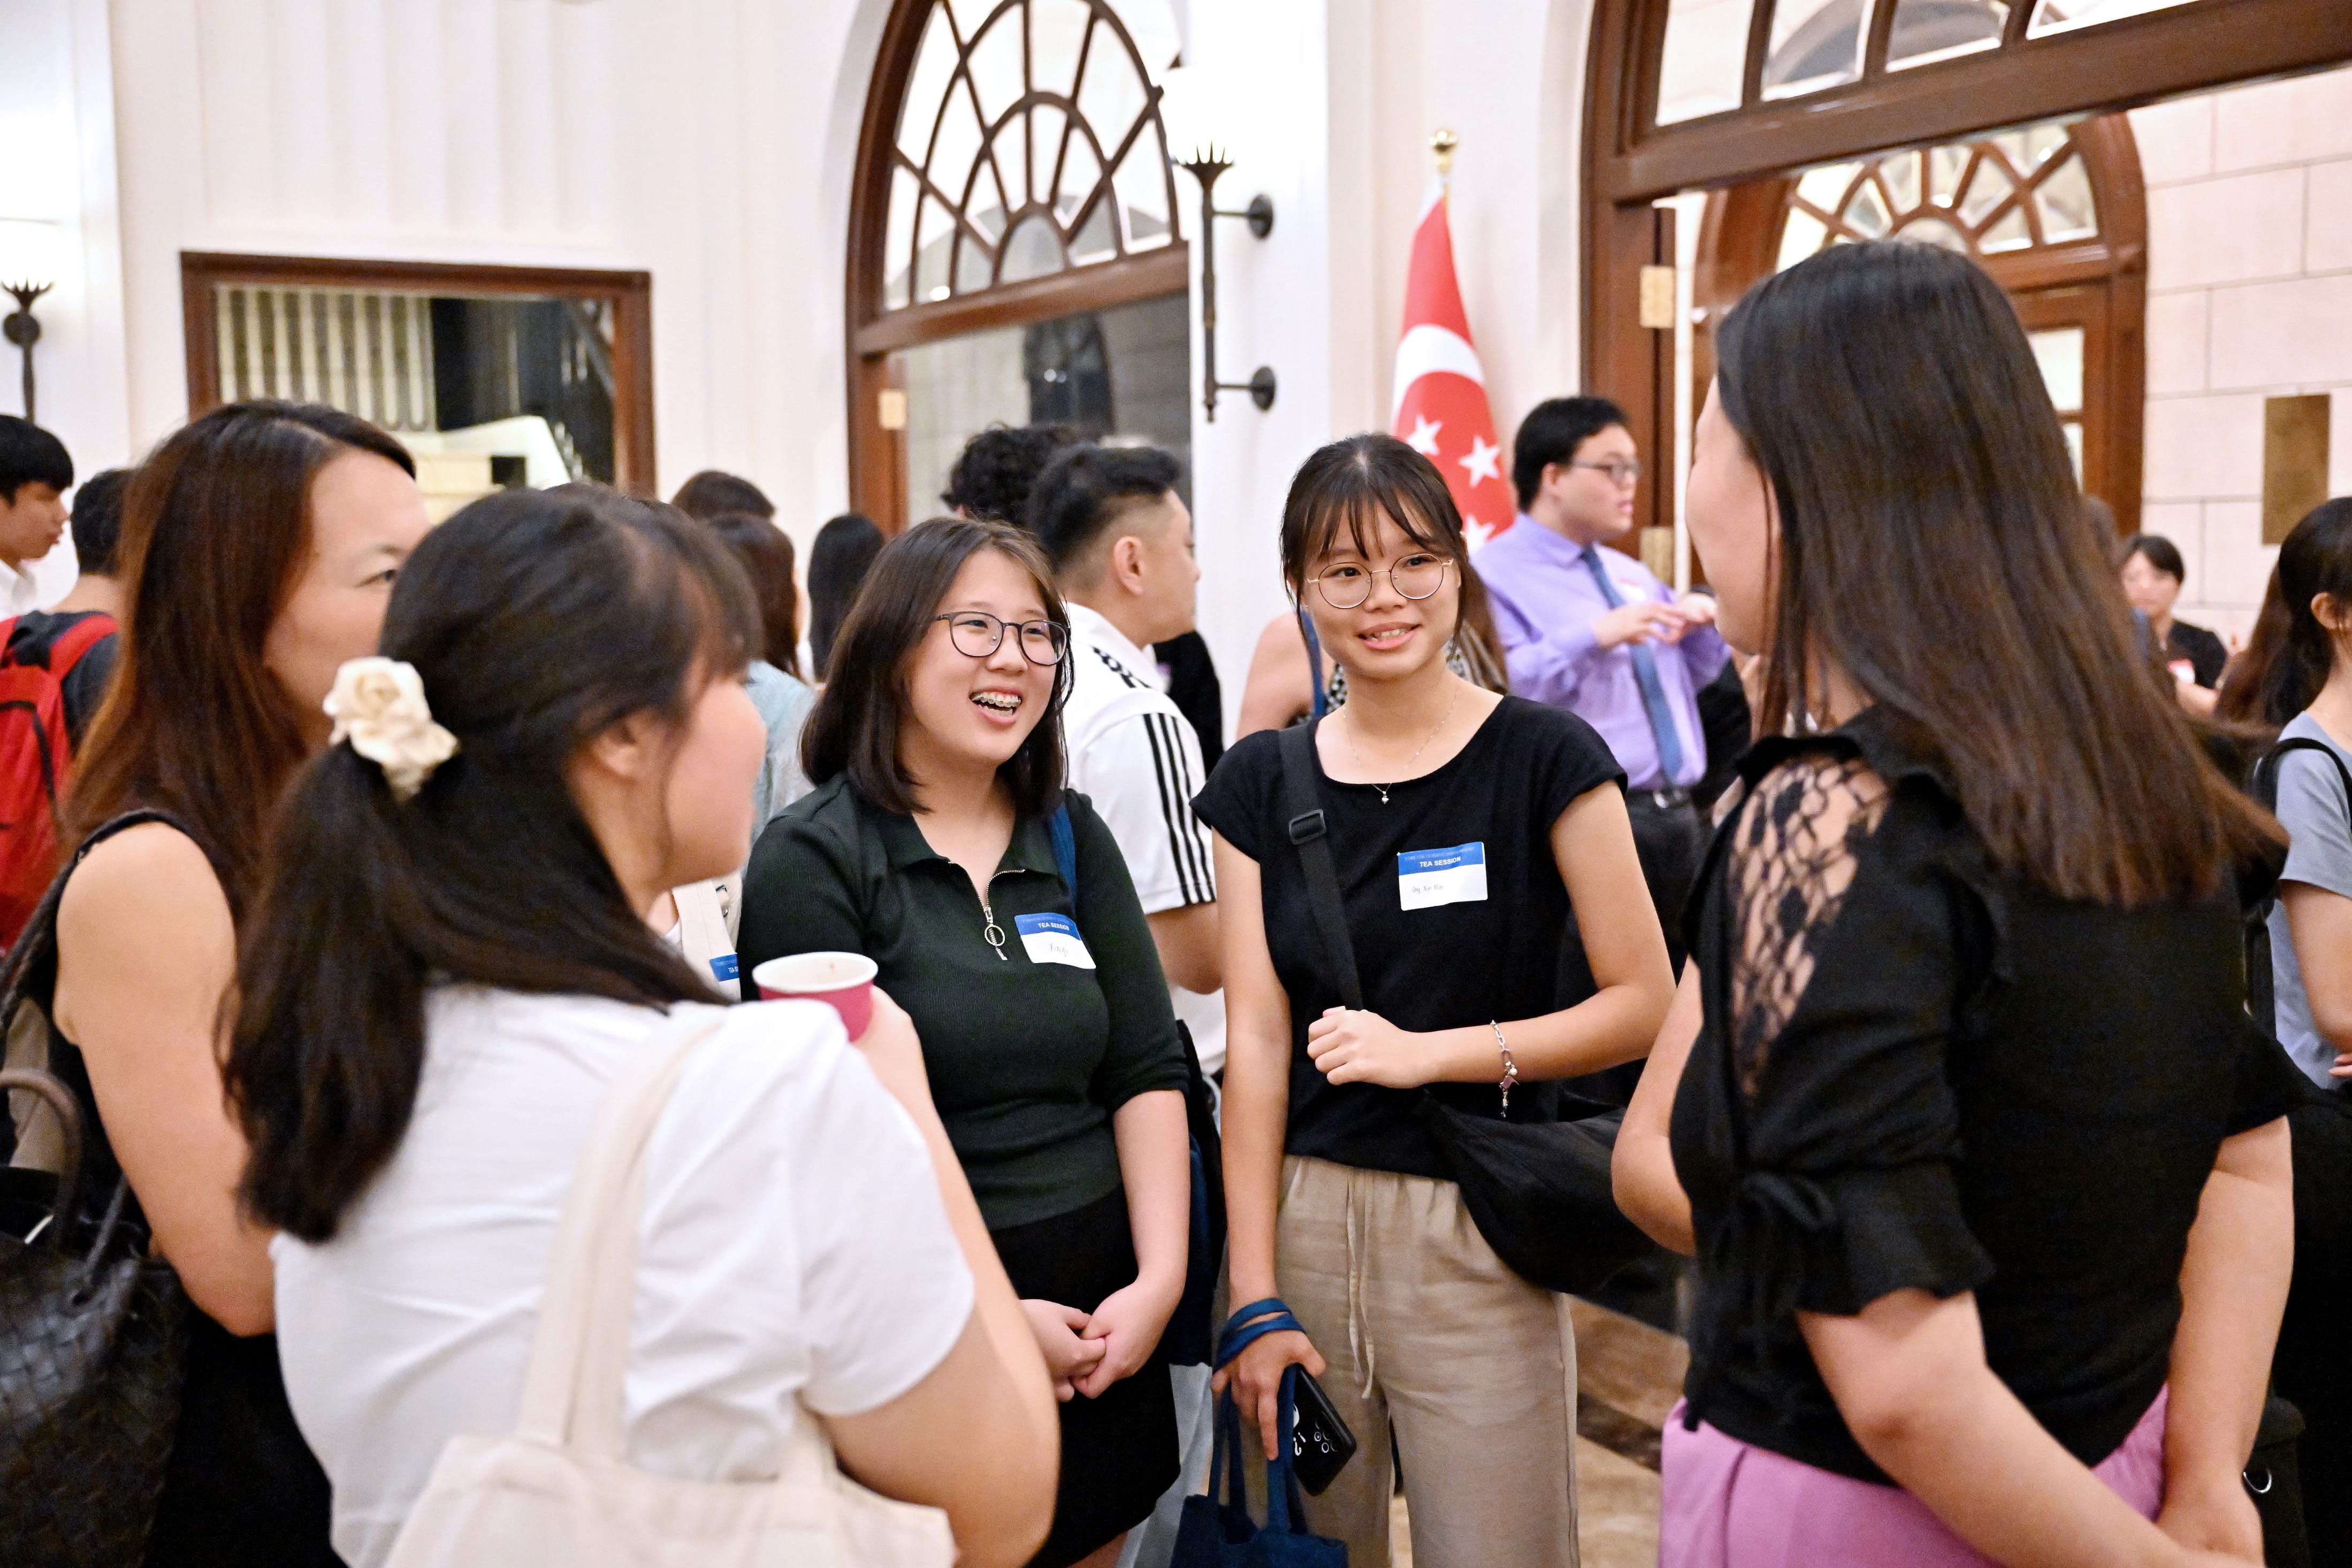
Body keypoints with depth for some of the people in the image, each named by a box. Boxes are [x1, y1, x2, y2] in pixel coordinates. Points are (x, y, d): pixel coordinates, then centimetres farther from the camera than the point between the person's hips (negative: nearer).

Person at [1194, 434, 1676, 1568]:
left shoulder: (1545, 761, -4)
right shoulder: (1261, 783, 5)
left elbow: (1645, 1005, -5)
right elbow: (1253, 1045, 1)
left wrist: (1432, 1051, -15)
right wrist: (1255, 1296, -4)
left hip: (1476, 1230, -3)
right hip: (1300, 1213, 3)